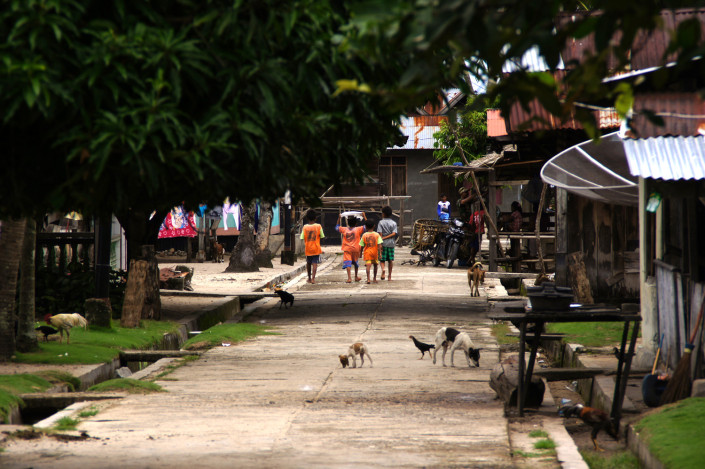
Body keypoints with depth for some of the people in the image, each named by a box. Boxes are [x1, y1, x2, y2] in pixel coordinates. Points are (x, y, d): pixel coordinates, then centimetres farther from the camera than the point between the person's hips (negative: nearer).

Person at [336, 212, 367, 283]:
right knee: (355, 262, 21)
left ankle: (349, 278, -24)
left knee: (348, 263, -9)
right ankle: (356, 277, 32)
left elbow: (337, 227, 17)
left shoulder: (344, 229, 0)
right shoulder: (358, 229, -5)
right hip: (355, 249, 1)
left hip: (347, 249, -1)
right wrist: (364, 217, 5)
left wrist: (339, 218, 21)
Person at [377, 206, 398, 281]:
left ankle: (383, 270, -23)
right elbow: (394, 234, -8)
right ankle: (389, 276, 9)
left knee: (382, 259, 6)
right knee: (391, 260, 9)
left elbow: (380, 234, -11)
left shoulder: (381, 222, -3)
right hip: (391, 243, 2)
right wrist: (386, 237, -4)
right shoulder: (394, 223, 5)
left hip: (383, 243, -2)